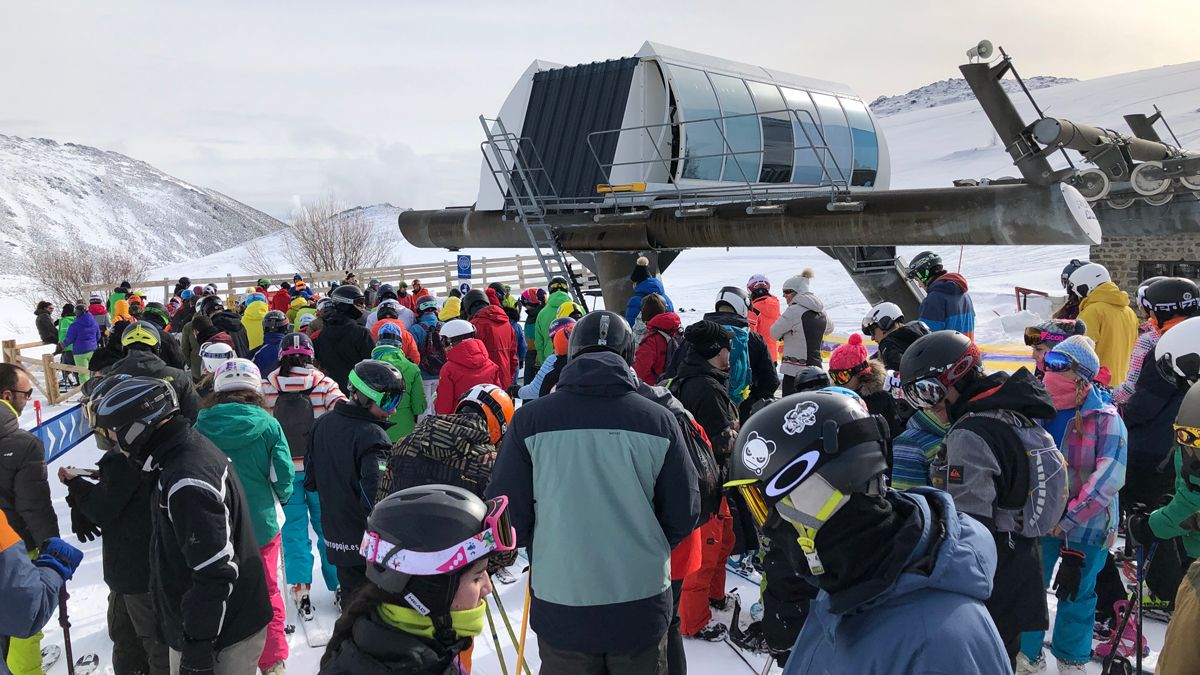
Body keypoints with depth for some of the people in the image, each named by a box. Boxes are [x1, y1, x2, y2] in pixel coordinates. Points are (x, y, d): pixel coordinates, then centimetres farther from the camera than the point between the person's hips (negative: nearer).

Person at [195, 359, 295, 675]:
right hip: (260, 524, -1)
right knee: (267, 594, 16)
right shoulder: (267, 425, -13)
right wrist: (282, 497, 10)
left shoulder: (202, 425, -10)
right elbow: (283, 474, -11)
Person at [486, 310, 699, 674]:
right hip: (642, 607, 1)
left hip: (561, 607, 0)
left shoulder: (530, 420, -11)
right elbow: (684, 518, -2)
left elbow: (507, 516, -7)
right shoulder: (659, 421, -9)